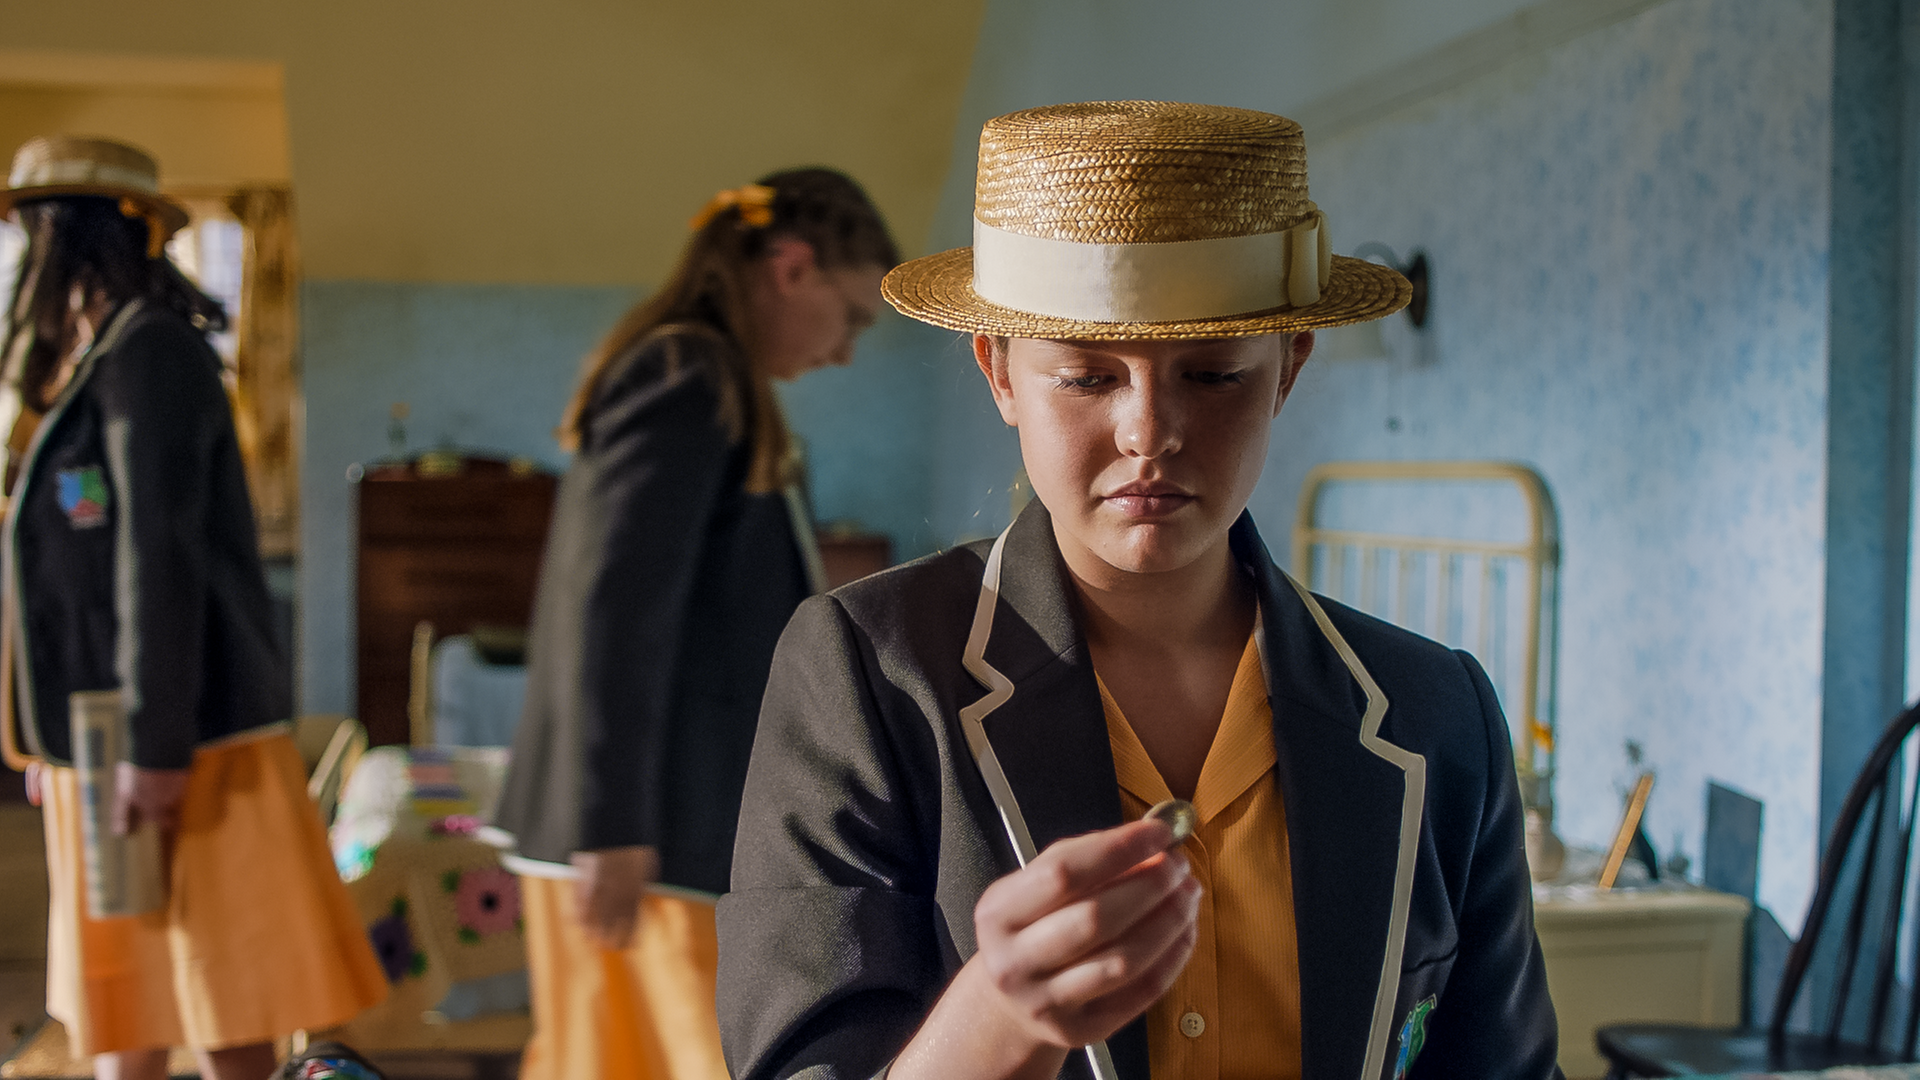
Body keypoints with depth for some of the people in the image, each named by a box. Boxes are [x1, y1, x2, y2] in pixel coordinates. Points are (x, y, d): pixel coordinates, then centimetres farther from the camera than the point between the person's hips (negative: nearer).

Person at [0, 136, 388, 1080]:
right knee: (119, 1003, 13)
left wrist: (155, 749, -21)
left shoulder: (149, 352, -13)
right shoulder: (95, 364, 15)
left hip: (180, 746, -9)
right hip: (109, 747, 9)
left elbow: (163, 557, -20)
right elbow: (89, 566, 15)